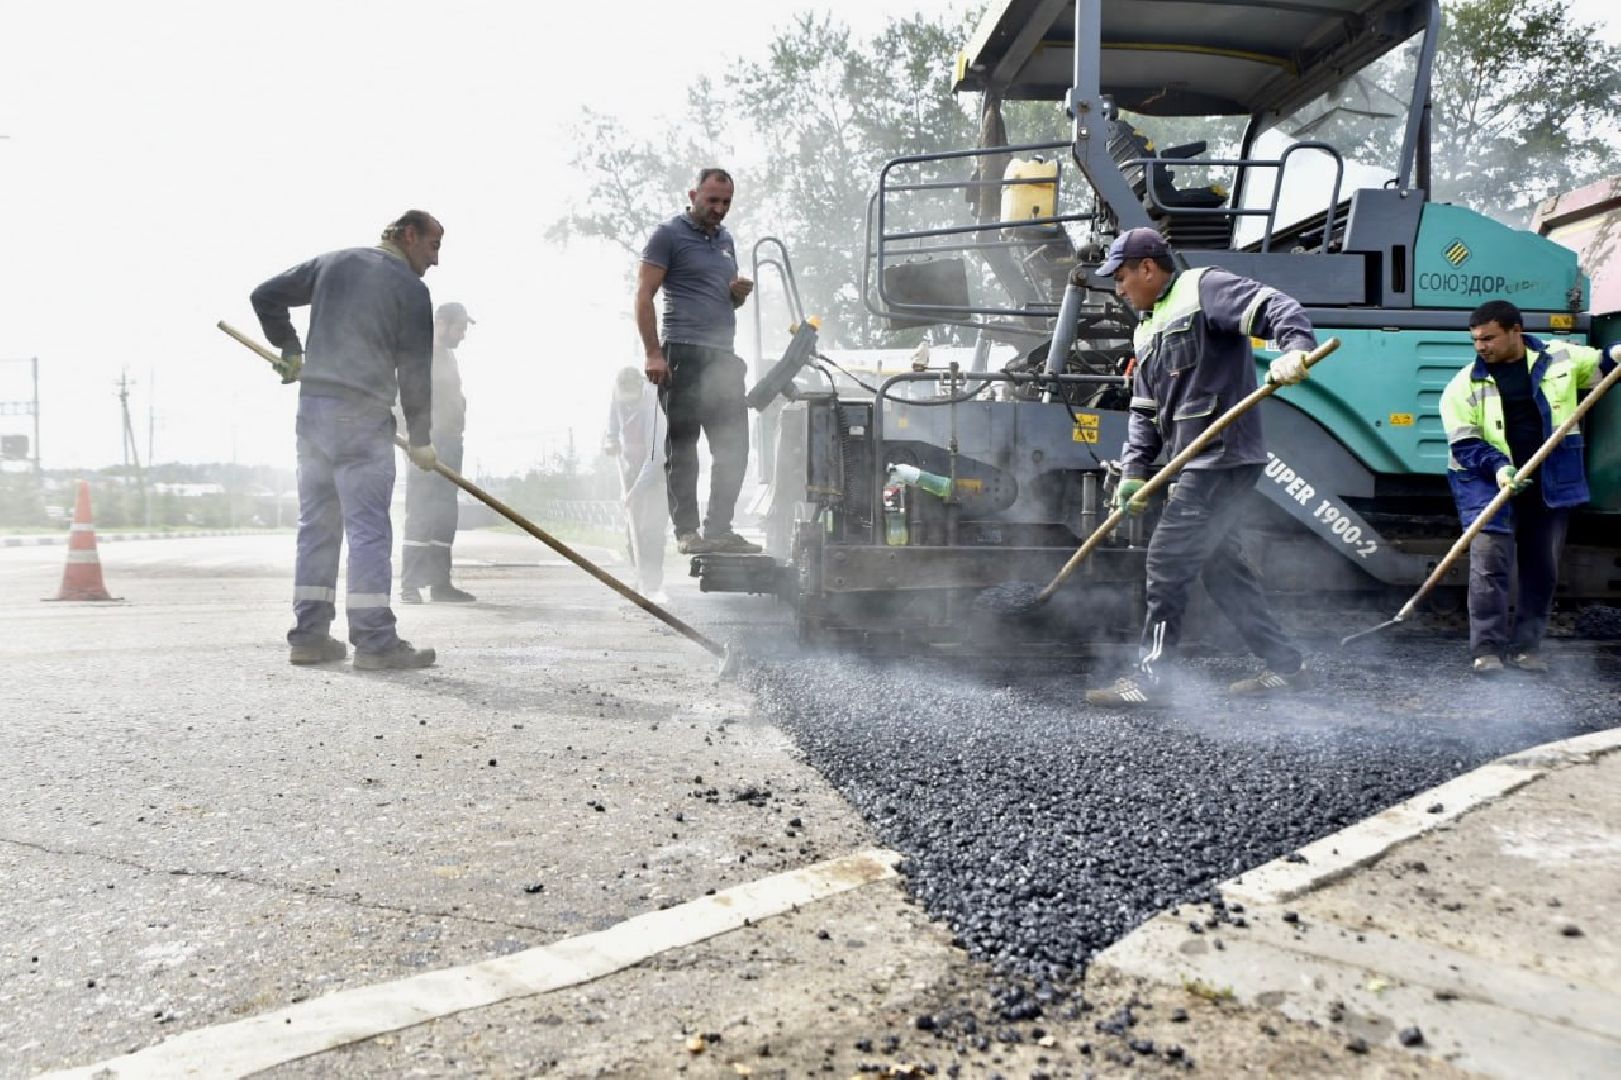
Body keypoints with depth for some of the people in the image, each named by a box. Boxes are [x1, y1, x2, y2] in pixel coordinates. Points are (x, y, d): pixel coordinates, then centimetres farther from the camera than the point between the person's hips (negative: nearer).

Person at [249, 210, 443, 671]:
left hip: (311, 408, 6)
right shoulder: (411, 288, -3)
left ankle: (309, 635, 14)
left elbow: (265, 296, 15)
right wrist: (420, 440, 6)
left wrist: (291, 350, 26)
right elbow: (415, 371, -3)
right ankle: (375, 642, -6)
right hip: (363, 417, -6)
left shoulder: (332, 263, 14)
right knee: (368, 528, -6)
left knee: (316, 523, 11)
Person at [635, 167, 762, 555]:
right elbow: (643, 296, -6)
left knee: (733, 449, 4)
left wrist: (739, 294, 7)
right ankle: (686, 531, 2)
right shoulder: (669, 235, 1)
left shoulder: (725, 240, 22)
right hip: (683, 355, -7)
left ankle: (719, 529, 11)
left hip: (723, 356, 7)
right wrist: (653, 353, -15)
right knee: (683, 448, -3)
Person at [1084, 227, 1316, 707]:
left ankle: (1151, 678, -4)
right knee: (1221, 566, 14)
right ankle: (1283, 664, 24)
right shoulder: (1147, 332, 21)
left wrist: (1295, 350, -36)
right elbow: (1145, 412, 18)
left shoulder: (1204, 288, -4)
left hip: (1222, 458, -10)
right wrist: (1133, 473, 6)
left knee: (1167, 559, -10)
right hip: (1197, 466, 10)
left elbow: (1278, 309, -16)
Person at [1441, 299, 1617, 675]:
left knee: (1542, 568, 9)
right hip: (1489, 481, -3)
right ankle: (1486, 649, -7)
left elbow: (1605, 365, 17)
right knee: (1489, 562, -13)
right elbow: (1464, 443, -6)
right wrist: (1499, 467, -23)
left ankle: (1526, 646, 20)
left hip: (1551, 485, 3)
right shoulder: (1465, 385, -4)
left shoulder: (1562, 358, 3)